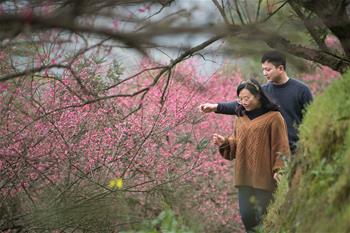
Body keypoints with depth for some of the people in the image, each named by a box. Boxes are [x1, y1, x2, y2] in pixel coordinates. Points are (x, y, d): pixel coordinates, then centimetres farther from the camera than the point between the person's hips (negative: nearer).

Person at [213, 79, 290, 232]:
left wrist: (279, 170, -17)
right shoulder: (240, 117, 16)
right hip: (244, 178, 6)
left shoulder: (273, 117, -4)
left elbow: (281, 147, -7)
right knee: (246, 216, 3)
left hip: (264, 178, -6)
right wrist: (225, 142, 2)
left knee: (262, 217, -4)